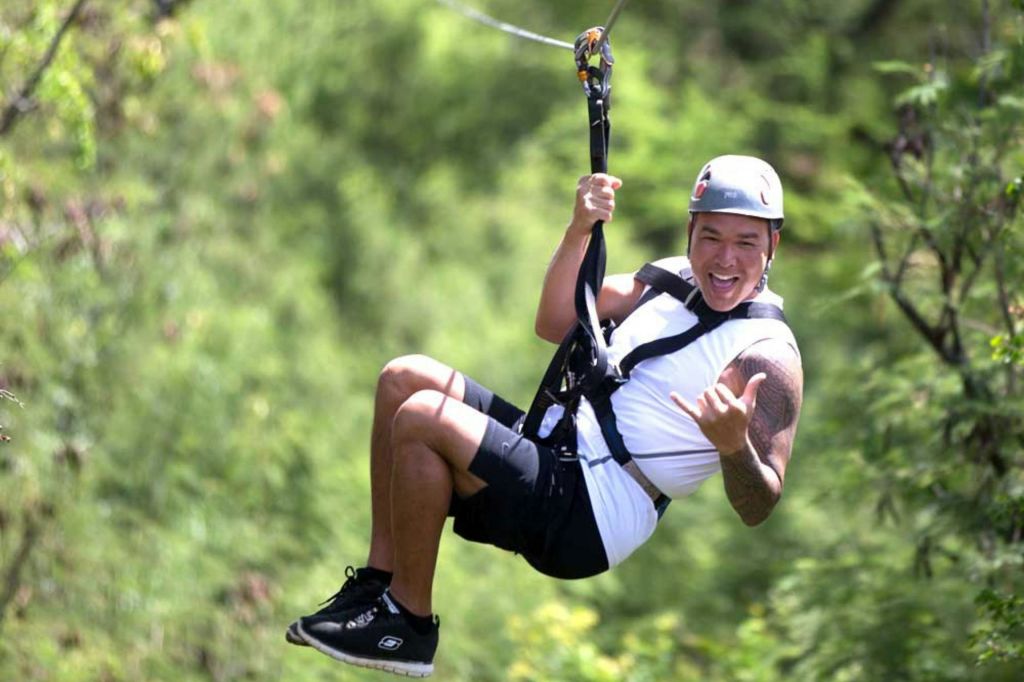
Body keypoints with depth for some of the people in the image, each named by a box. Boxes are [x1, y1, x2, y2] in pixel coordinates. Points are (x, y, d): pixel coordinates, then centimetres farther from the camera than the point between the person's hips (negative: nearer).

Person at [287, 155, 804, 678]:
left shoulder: (766, 353, -12)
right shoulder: (674, 278, 12)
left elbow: (757, 508, -18)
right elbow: (555, 323, 13)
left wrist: (734, 444, -40)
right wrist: (580, 231, -2)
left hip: (588, 524, -9)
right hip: (557, 448, 9)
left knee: (421, 418, -21)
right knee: (404, 379, 6)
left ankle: (409, 623, -10)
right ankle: (379, 579, 7)